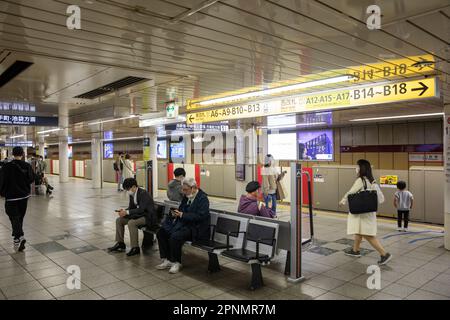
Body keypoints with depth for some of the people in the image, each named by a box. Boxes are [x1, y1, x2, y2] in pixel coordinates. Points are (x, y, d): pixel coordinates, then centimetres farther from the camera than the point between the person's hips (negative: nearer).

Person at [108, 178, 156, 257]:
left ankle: (135, 248, -22)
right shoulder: (132, 194, 4)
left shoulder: (143, 194, -22)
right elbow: (131, 207, 12)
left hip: (148, 217, -10)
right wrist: (124, 211, -10)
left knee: (131, 223, -32)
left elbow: (141, 209, -29)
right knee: (119, 220, 3)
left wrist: (127, 212, -29)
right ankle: (120, 244, 12)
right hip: (139, 215, 10)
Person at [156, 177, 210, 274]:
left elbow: (200, 216, -21)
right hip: (182, 223, 9)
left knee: (175, 236, -30)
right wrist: (176, 213, -4)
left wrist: (182, 215, -24)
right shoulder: (186, 196, 13)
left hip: (195, 228, -9)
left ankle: (176, 262, -9)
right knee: (161, 232, -4)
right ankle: (167, 259, 3)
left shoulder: (203, 198, -12)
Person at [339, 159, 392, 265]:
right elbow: (380, 198, 5)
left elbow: (350, 193, -9)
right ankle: (355, 250, 37)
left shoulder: (360, 180, -17)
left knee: (367, 235, -6)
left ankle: (384, 254, -5)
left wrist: (343, 201, 7)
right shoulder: (373, 181, 6)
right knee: (359, 231, 22)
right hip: (369, 211, 9)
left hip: (362, 212, -9)